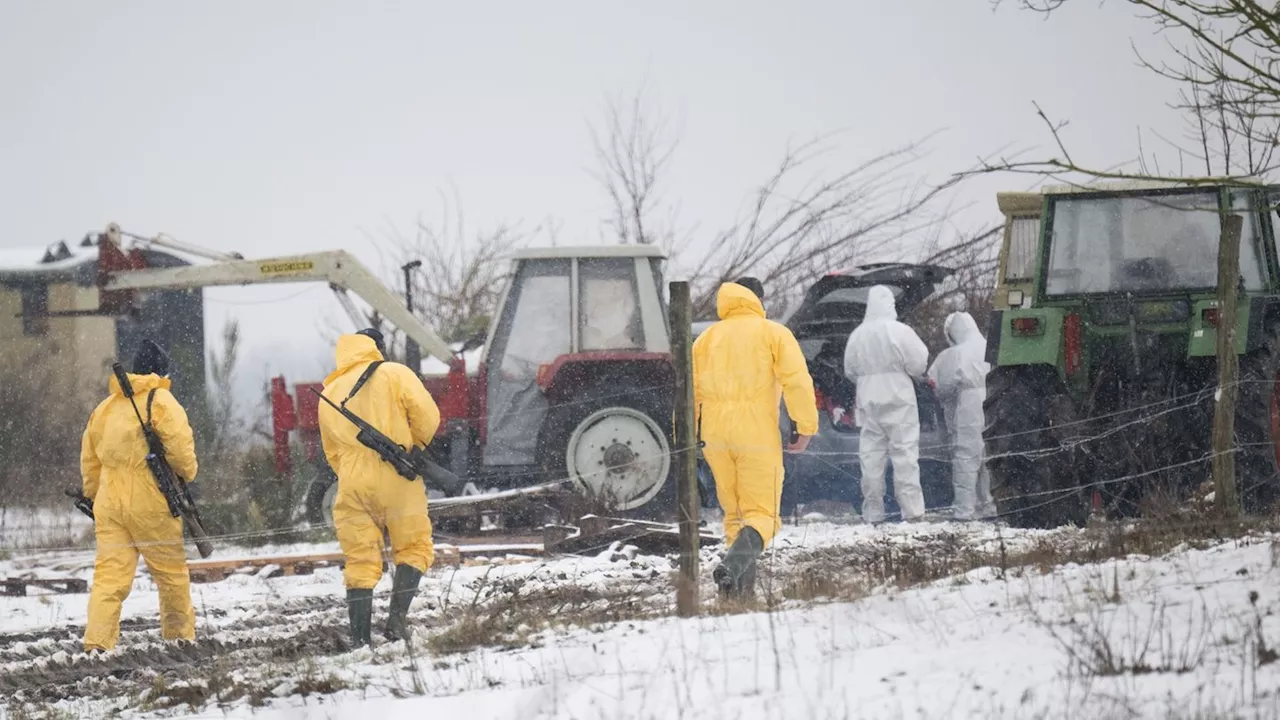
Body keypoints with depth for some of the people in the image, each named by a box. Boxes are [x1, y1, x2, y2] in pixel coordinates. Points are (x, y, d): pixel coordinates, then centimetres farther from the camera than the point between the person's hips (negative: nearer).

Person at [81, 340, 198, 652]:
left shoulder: (104, 407, 15)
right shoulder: (161, 402, -5)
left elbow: (89, 459, 19)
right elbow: (180, 447, -14)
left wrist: (94, 496, 27)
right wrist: (188, 473, 6)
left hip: (109, 504, 5)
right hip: (150, 501, -5)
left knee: (109, 574, -2)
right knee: (171, 571, 12)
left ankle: (97, 642, -15)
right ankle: (180, 635, 20)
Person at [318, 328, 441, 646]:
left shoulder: (329, 395, 17)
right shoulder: (394, 374, 2)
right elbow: (427, 416, -8)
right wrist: (414, 447, 9)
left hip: (352, 485, 4)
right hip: (396, 480, -3)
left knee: (360, 562, 7)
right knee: (413, 549, 10)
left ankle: (360, 638, 0)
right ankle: (397, 617, -7)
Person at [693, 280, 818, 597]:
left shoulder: (706, 339, 16)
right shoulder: (773, 334, 3)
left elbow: (689, 391, 14)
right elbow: (797, 380, -10)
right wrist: (806, 428, -8)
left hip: (715, 437, 4)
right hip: (757, 436, -4)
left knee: (734, 513, 17)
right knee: (761, 514, -3)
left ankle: (743, 584, 8)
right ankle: (733, 565, -30)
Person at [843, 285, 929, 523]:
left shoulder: (857, 335, 3)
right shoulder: (900, 332, -10)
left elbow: (850, 370, 10)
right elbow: (919, 363, -9)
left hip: (868, 400, 4)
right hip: (898, 397, -4)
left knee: (871, 455, 6)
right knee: (904, 452, -3)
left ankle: (872, 511, 5)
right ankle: (911, 508, -8)